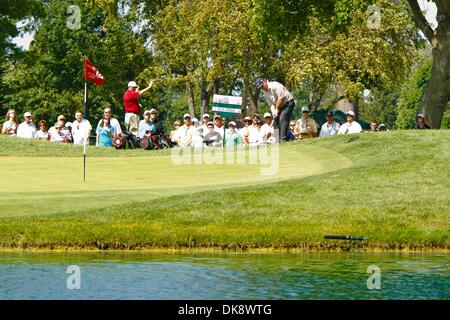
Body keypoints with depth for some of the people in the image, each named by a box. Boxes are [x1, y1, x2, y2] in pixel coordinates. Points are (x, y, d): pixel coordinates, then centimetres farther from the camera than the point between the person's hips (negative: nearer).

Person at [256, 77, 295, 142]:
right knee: (276, 119, 4)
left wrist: (277, 109, -14)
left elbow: (281, 97, -22)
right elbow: (271, 104, 12)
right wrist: (273, 111, -9)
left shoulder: (275, 85, -17)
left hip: (288, 103, -9)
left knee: (282, 118, -22)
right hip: (279, 106, 9)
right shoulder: (265, 92, 10)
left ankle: (283, 138, -28)